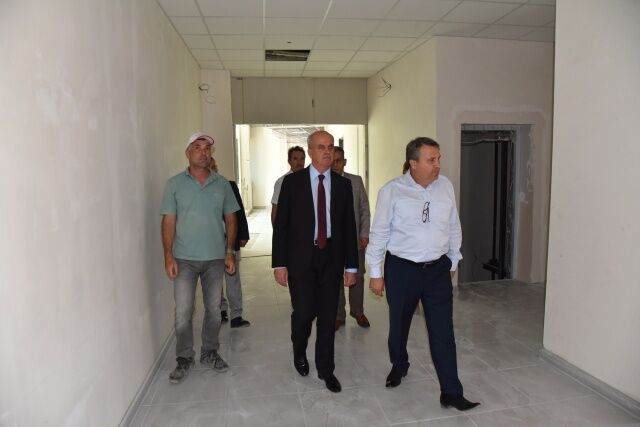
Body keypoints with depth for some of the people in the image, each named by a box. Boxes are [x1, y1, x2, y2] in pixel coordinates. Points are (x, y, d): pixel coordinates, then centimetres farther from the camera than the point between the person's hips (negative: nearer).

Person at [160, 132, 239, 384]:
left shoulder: (222, 184, 3)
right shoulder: (175, 184, -2)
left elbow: (231, 220, 5)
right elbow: (168, 222, -3)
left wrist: (229, 253, 0)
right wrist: (168, 256, -9)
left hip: (215, 259, 2)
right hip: (184, 259, -2)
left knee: (213, 310, 12)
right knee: (183, 312, 2)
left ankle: (209, 353, 30)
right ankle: (184, 359, 21)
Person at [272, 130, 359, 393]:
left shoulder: (343, 184, 4)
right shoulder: (292, 182, -2)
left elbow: (349, 226, 5)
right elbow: (281, 225, -2)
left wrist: (351, 266, 3)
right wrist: (279, 264, -7)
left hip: (331, 258, 2)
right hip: (301, 258, -2)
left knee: (328, 316, 8)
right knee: (303, 312, 0)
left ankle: (325, 369, 28)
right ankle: (299, 352, 34)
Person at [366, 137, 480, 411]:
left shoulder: (445, 186, 0)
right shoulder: (392, 191, -11)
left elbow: (454, 228, 10)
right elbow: (379, 234, -6)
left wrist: (453, 262, 15)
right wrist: (375, 274, -3)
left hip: (438, 269, 2)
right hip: (401, 268, -2)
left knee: (443, 332, 3)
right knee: (399, 325, 16)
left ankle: (451, 393, 17)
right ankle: (399, 366, 44)